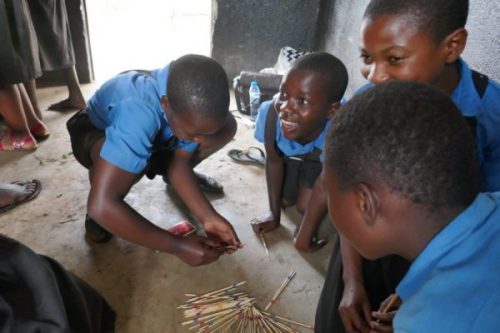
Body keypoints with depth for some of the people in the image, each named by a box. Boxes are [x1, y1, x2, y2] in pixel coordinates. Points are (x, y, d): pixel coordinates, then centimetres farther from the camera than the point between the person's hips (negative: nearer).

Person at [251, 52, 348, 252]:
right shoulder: (270, 113, -37)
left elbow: (323, 189, -29)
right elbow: (274, 162, -18)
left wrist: (304, 237, -20)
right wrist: (274, 215, -7)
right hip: (292, 155, 2)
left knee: (305, 206, -10)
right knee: (284, 200, 3)